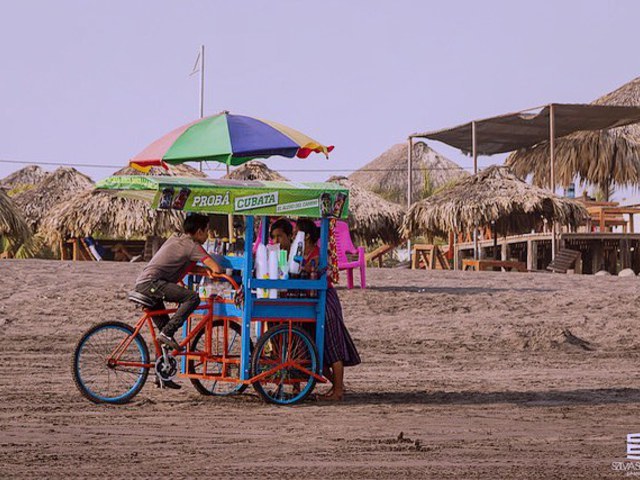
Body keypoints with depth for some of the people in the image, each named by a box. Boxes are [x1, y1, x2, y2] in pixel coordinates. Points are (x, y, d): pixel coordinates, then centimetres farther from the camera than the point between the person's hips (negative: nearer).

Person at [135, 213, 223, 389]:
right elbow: (216, 268, -13)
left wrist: (204, 270, 21)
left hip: (142, 284, 10)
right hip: (151, 283, -10)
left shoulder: (177, 239, 22)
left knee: (166, 327, 14)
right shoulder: (191, 245, -6)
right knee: (192, 297, -22)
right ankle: (167, 334, -20)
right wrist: (214, 272, 9)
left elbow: (186, 267, 35)